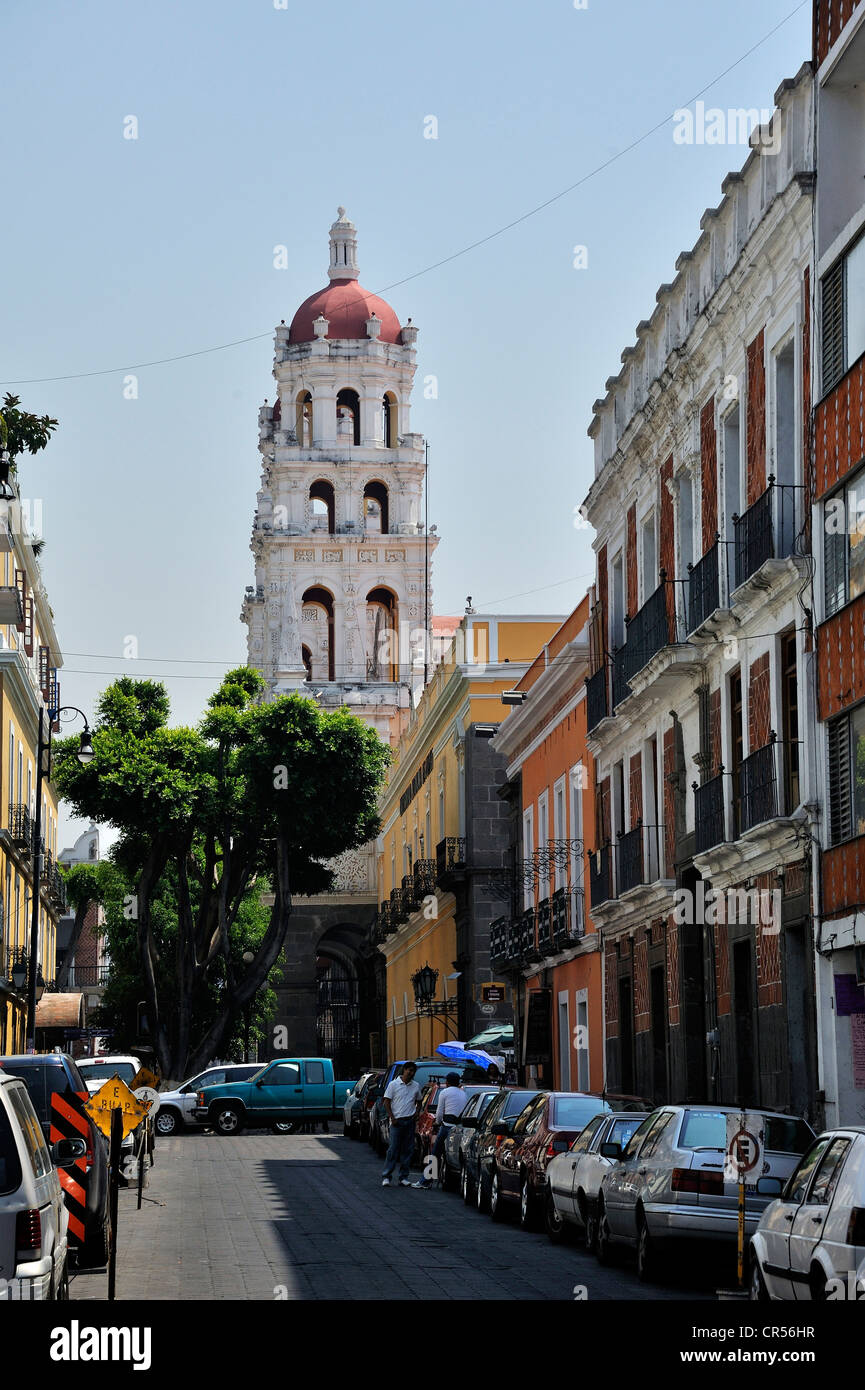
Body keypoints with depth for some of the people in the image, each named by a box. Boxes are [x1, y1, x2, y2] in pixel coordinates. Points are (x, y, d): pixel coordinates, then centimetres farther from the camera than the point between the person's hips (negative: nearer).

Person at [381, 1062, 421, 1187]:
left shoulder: (416, 1086, 10)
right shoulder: (394, 1084, -1)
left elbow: (418, 1101, 22)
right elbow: (387, 1102, -1)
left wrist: (416, 1113, 4)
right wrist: (392, 1118, -9)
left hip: (410, 1121, 4)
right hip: (397, 1120, -4)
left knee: (408, 1150, 4)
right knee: (393, 1149, -8)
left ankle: (403, 1177, 10)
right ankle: (386, 1177, -4)